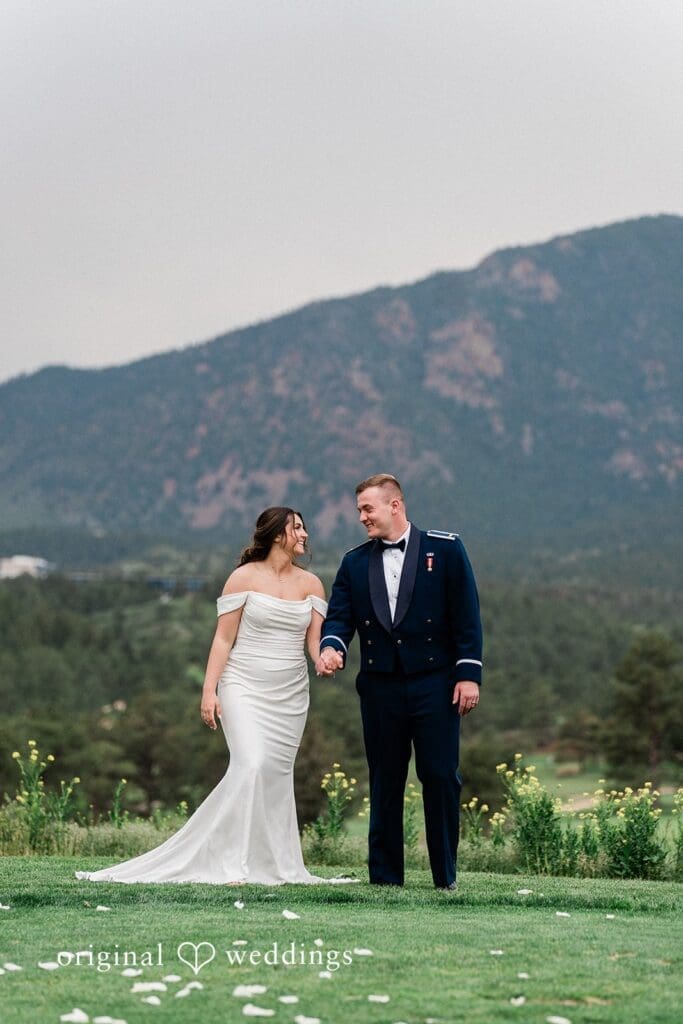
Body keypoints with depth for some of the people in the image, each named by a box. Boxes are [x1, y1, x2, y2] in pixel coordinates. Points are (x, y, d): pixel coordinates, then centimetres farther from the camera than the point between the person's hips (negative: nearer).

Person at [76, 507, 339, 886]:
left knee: (277, 775, 4)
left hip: (291, 695, 4)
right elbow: (223, 638, -3)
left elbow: (315, 640, 3)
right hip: (244, 688, -4)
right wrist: (209, 690, -10)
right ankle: (230, 863, -15)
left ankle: (273, 865, 8)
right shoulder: (244, 577, -3)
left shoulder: (311, 584, 9)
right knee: (250, 765, -19)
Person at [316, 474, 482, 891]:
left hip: (435, 684, -3)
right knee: (385, 782, 7)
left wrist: (469, 675, -8)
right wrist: (331, 646, -17)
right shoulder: (355, 563, 11)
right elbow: (339, 617, 6)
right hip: (380, 688, 3)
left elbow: (467, 616, -2)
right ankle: (385, 875, 13)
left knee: (441, 777, -2)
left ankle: (446, 875, 8)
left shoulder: (445, 549, 1)